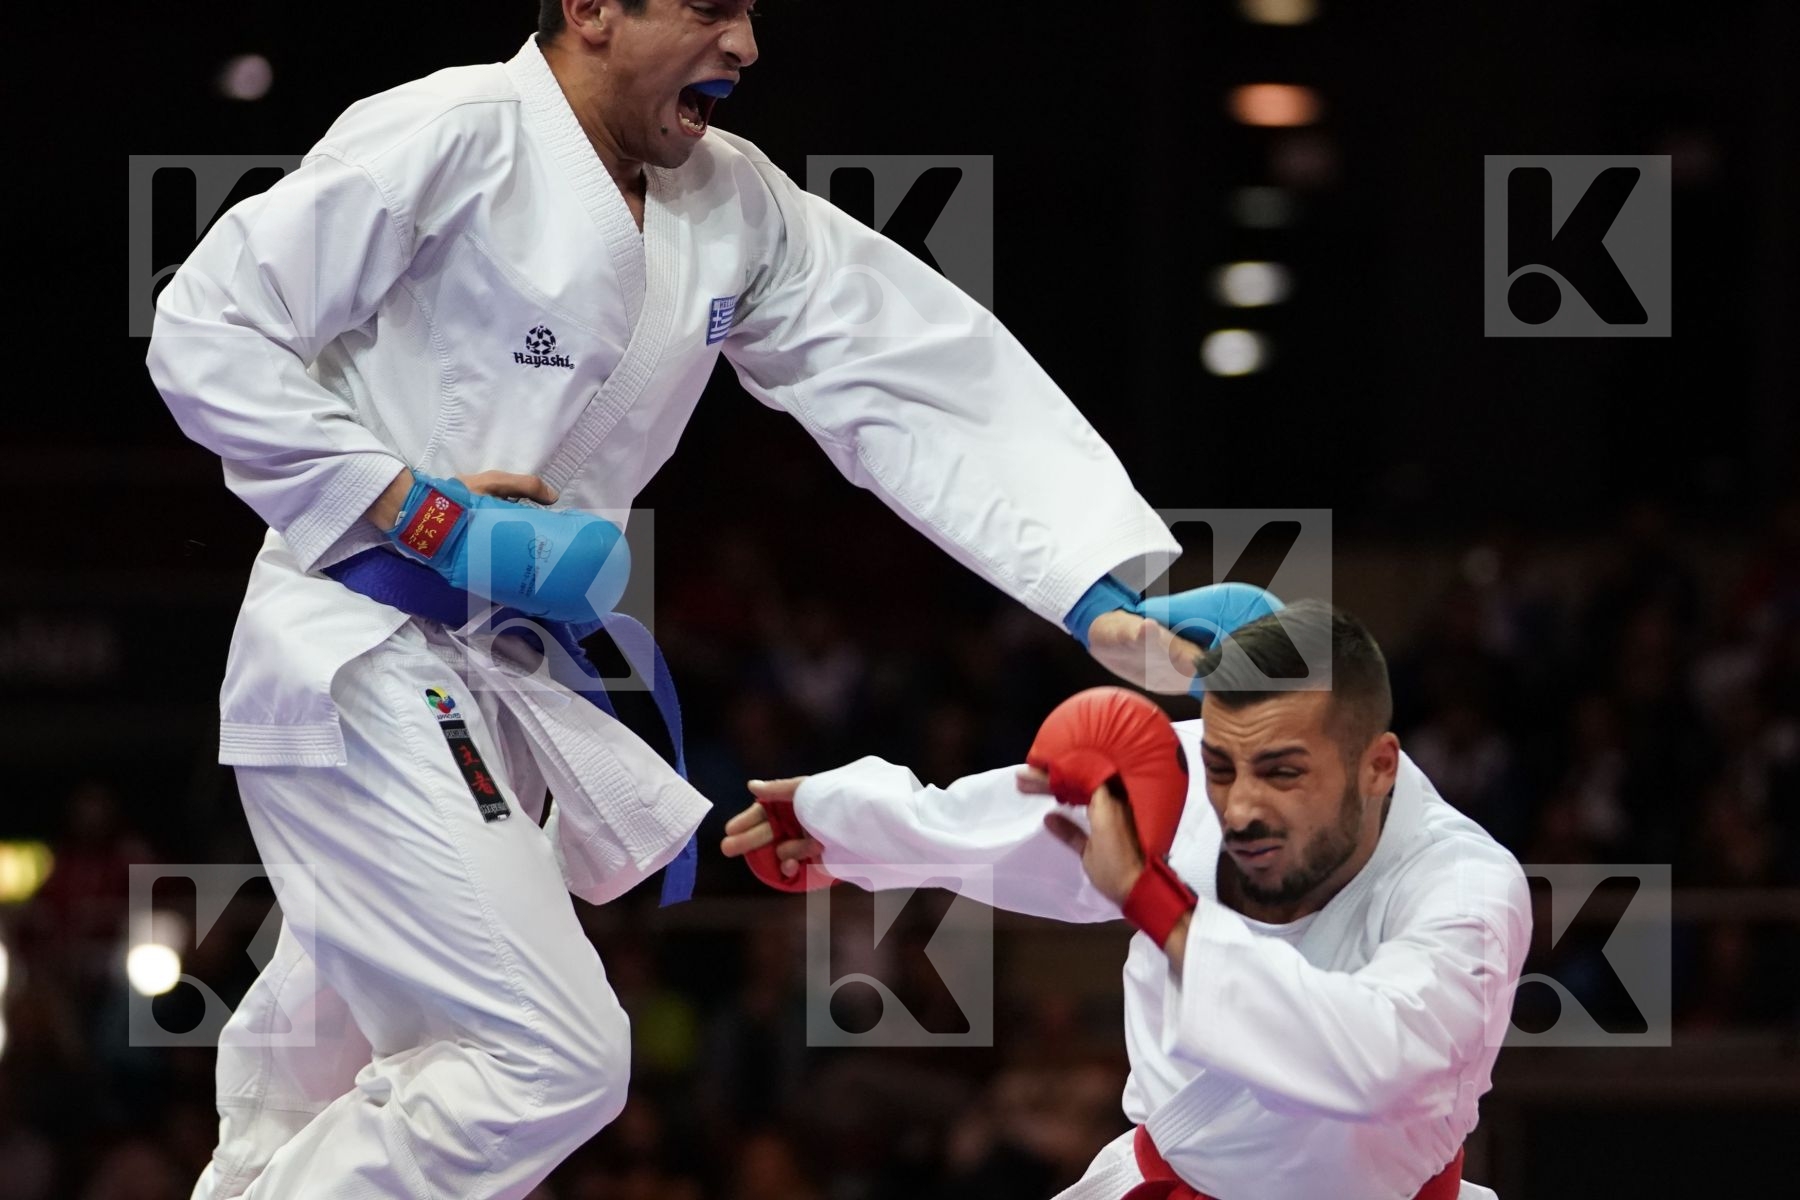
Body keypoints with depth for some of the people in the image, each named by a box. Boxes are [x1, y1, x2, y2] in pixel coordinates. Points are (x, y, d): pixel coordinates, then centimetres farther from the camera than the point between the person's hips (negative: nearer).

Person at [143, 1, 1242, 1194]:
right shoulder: (450, 142, -16)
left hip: (510, 678, 8)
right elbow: (207, 331, -15)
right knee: (551, 1062, -17)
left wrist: (1101, 600, -8)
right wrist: (411, 503, -20)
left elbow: (928, 380, 2)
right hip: (363, 666, -8)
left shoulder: (736, 205, 5)